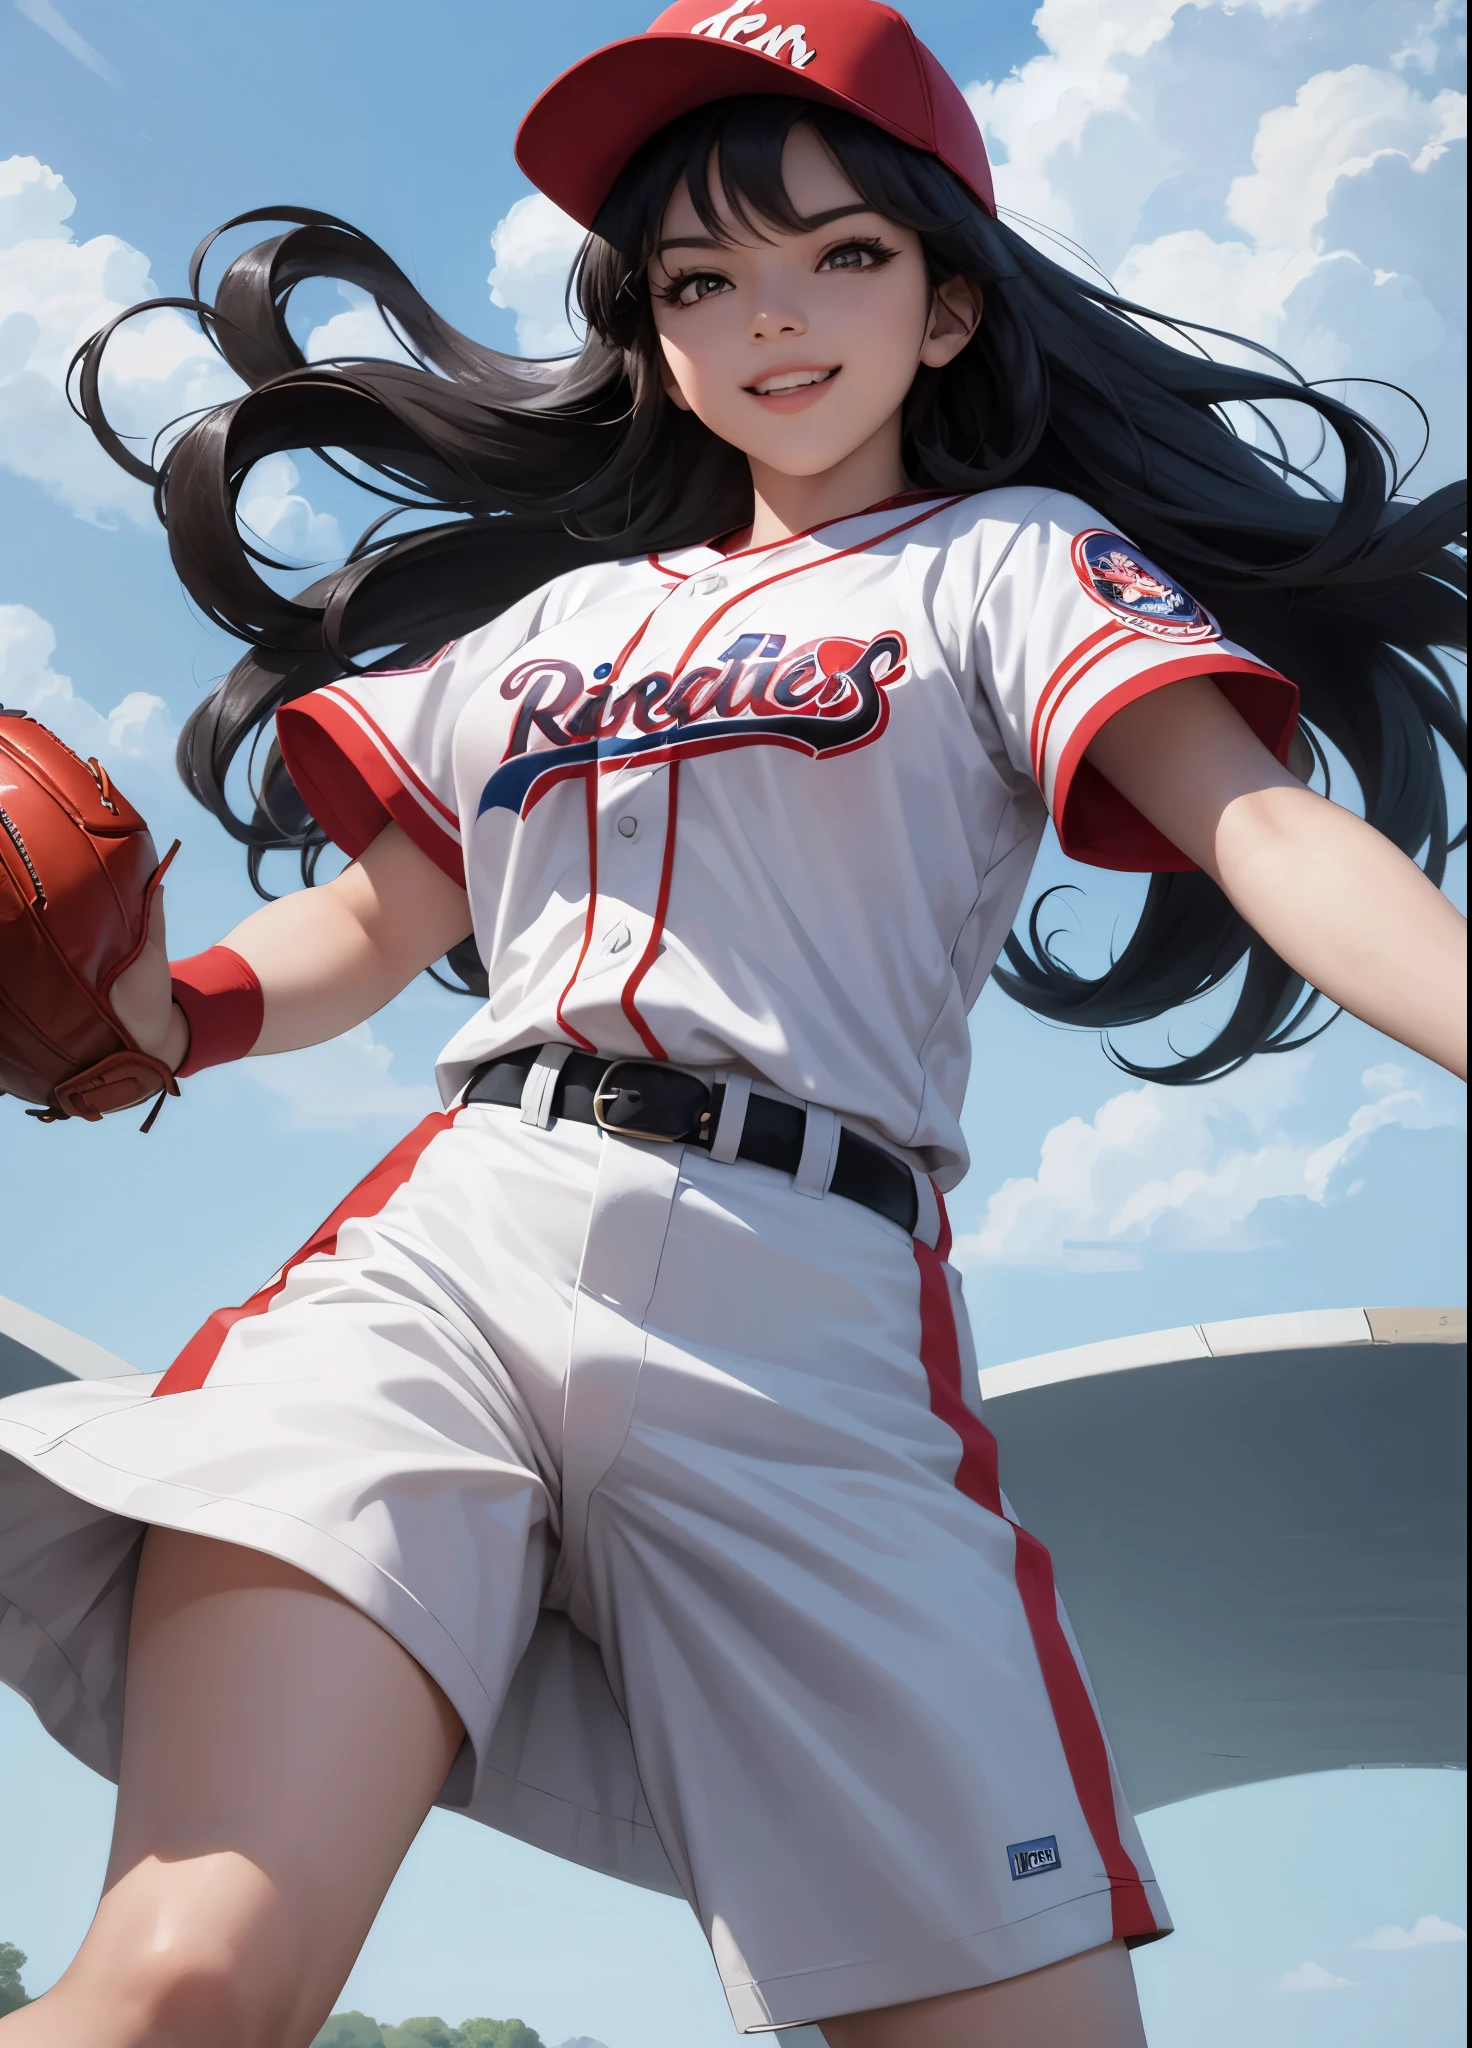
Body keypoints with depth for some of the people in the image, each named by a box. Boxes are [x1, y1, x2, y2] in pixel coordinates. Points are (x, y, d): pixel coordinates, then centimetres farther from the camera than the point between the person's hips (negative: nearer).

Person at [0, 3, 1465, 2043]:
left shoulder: (1009, 563, 16)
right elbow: (375, 918, 29)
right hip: (452, 1240, 2)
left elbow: (1267, 825, -1)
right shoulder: (546, 611, 27)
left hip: (813, 1306, -1)